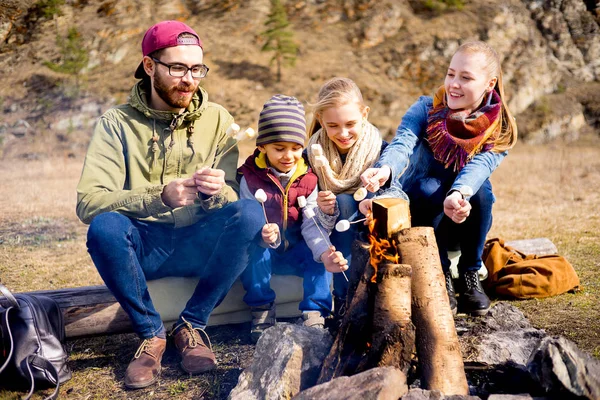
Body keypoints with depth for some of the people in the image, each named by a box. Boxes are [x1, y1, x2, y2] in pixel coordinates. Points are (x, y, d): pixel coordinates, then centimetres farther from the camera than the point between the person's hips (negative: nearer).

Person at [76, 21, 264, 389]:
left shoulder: (217, 120, 5)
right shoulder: (118, 123, 0)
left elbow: (234, 196, -3)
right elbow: (88, 202, -14)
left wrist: (216, 193, -28)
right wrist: (159, 197, -30)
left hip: (200, 245, 1)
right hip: (143, 247, -1)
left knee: (249, 212, -28)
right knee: (105, 226, -33)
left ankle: (192, 325, -12)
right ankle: (152, 334, -11)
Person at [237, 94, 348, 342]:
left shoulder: (309, 179, -4)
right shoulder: (251, 178, -11)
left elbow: (312, 224, -15)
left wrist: (325, 252, -36)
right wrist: (265, 235, -42)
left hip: (296, 250, 2)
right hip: (264, 248, -2)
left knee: (318, 253, -26)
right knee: (253, 249, -33)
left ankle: (315, 314, -17)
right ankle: (261, 310, -17)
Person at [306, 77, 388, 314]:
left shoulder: (381, 151, -8)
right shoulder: (313, 155, -8)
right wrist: (325, 211, -30)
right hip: (335, 239, 0)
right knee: (343, 203, -28)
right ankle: (344, 299, -26)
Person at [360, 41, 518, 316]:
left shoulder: (499, 131, -9)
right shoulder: (425, 110, -11)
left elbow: (479, 165, -30)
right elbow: (402, 144, -31)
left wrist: (459, 195, -54)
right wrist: (386, 169, -56)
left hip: (464, 223, 1)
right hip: (419, 217, -1)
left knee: (480, 190, -30)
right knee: (430, 187, -33)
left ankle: (470, 276, -13)